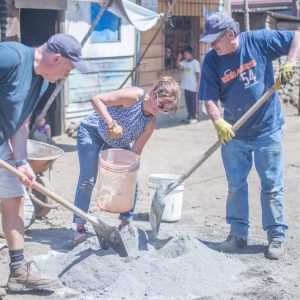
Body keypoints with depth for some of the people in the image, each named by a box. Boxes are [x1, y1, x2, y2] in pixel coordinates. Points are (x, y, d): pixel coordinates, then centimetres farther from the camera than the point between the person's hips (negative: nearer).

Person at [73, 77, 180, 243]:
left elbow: (136, 150, -10)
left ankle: (126, 223, 12)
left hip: (119, 143, 6)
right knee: (88, 179, -13)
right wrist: (111, 123, -43)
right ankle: (80, 226, -4)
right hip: (92, 131, -6)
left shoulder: (151, 122, -13)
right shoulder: (135, 95, -29)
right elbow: (97, 100, -33)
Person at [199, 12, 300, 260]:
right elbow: (209, 98, -8)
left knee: (272, 186, 3)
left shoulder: (259, 41, -10)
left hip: (267, 130, -3)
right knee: (236, 185, 11)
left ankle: (277, 237, 13)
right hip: (233, 133, 3)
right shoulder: (211, 61, -5)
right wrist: (219, 122, -26)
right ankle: (238, 234, 24)